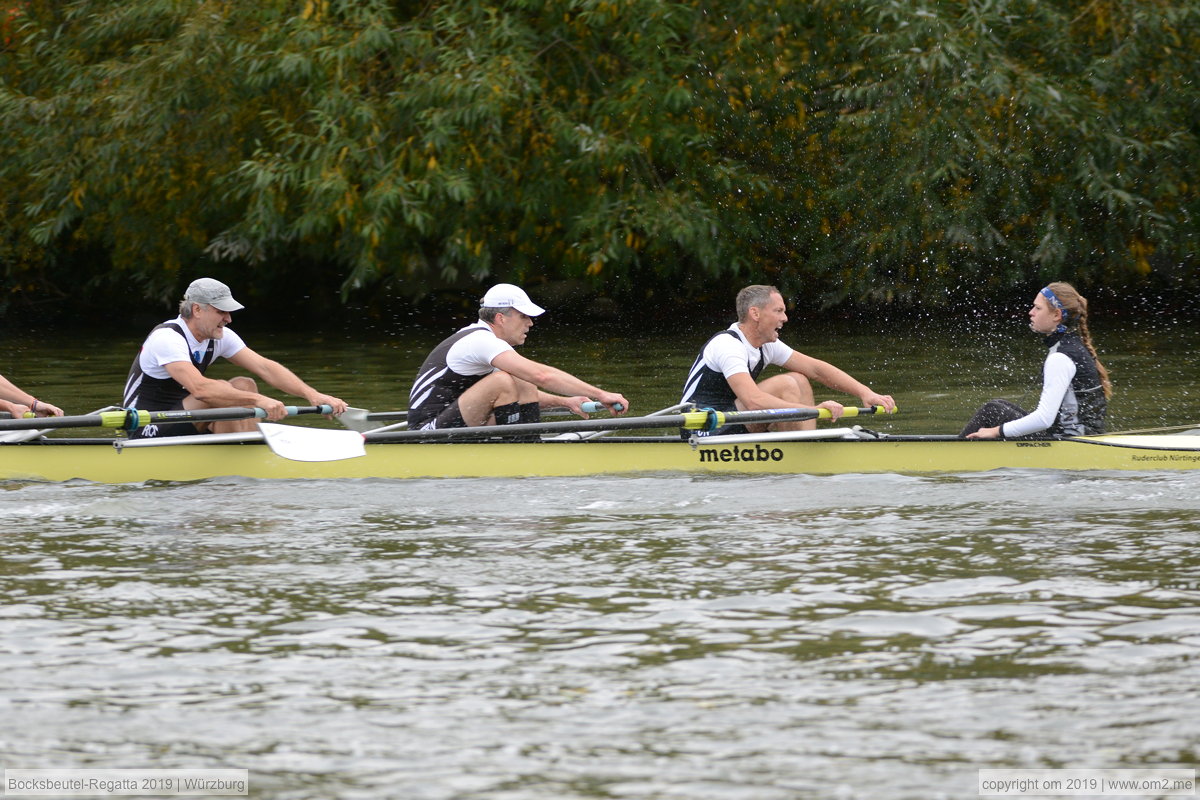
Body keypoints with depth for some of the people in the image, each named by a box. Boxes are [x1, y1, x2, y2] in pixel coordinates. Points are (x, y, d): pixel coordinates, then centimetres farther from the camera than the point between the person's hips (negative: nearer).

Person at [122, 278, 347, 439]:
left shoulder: (220, 337, 2)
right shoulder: (167, 338, -24)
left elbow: (265, 367, -4)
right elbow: (199, 388, -38)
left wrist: (312, 394, -17)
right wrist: (257, 400, -43)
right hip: (148, 432, -9)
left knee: (243, 385, -4)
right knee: (220, 394, -27)